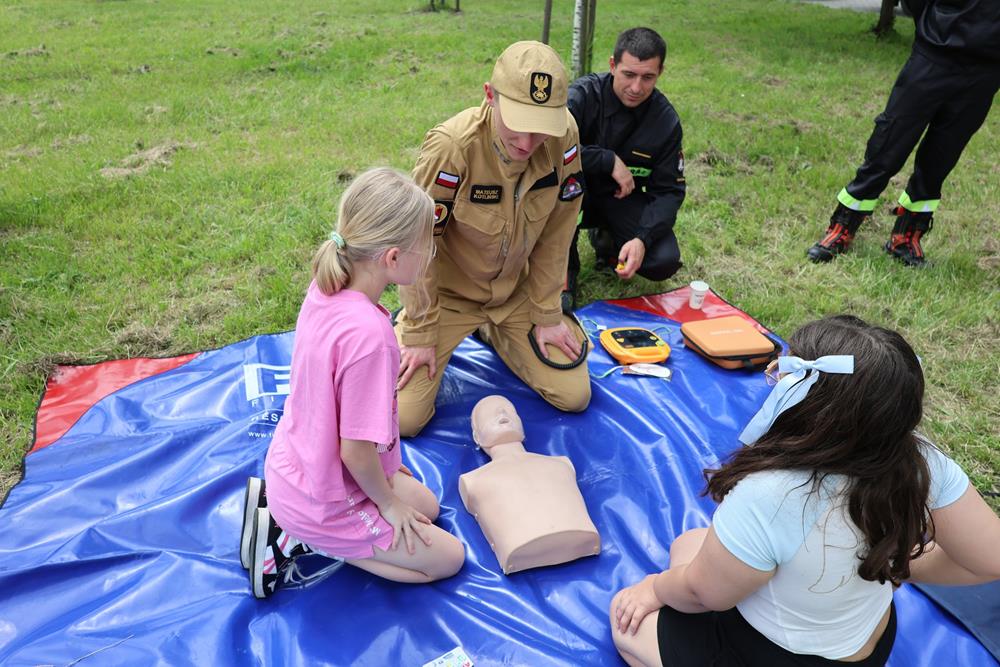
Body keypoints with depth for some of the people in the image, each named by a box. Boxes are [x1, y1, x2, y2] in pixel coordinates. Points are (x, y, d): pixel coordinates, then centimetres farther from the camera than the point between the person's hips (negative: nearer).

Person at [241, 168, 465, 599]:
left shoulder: (325, 290, -9)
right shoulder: (367, 332, -36)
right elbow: (355, 451, -27)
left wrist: (383, 465, 14)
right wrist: (388, 501, -6)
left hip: (292, 465, 8)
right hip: (323, 500, -8)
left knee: (427, 505, 24)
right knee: (448, 558, 7)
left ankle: (279, 503, 16)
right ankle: (299, 540, 2)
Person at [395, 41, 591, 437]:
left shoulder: (564, 135, -19)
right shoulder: (452, 146, -31)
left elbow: (556, 233, -7)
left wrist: (547, 314, -1)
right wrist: (420, 333, -13)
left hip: (517, 290, 4)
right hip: (448, 291, -3)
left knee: (574, 397, 2)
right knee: (403, 419, -9)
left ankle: (492, 331, 24)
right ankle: (410, 323, 20)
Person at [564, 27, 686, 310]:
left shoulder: (666, 119, -11)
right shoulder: (585, 93, -20)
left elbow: (668, 191, -9)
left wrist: (642, 239, -27)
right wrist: (610, 161, -32)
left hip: (621, 199, 3)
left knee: (665, 262, -20)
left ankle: (606, 239, 16)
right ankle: (565, 270, -15)